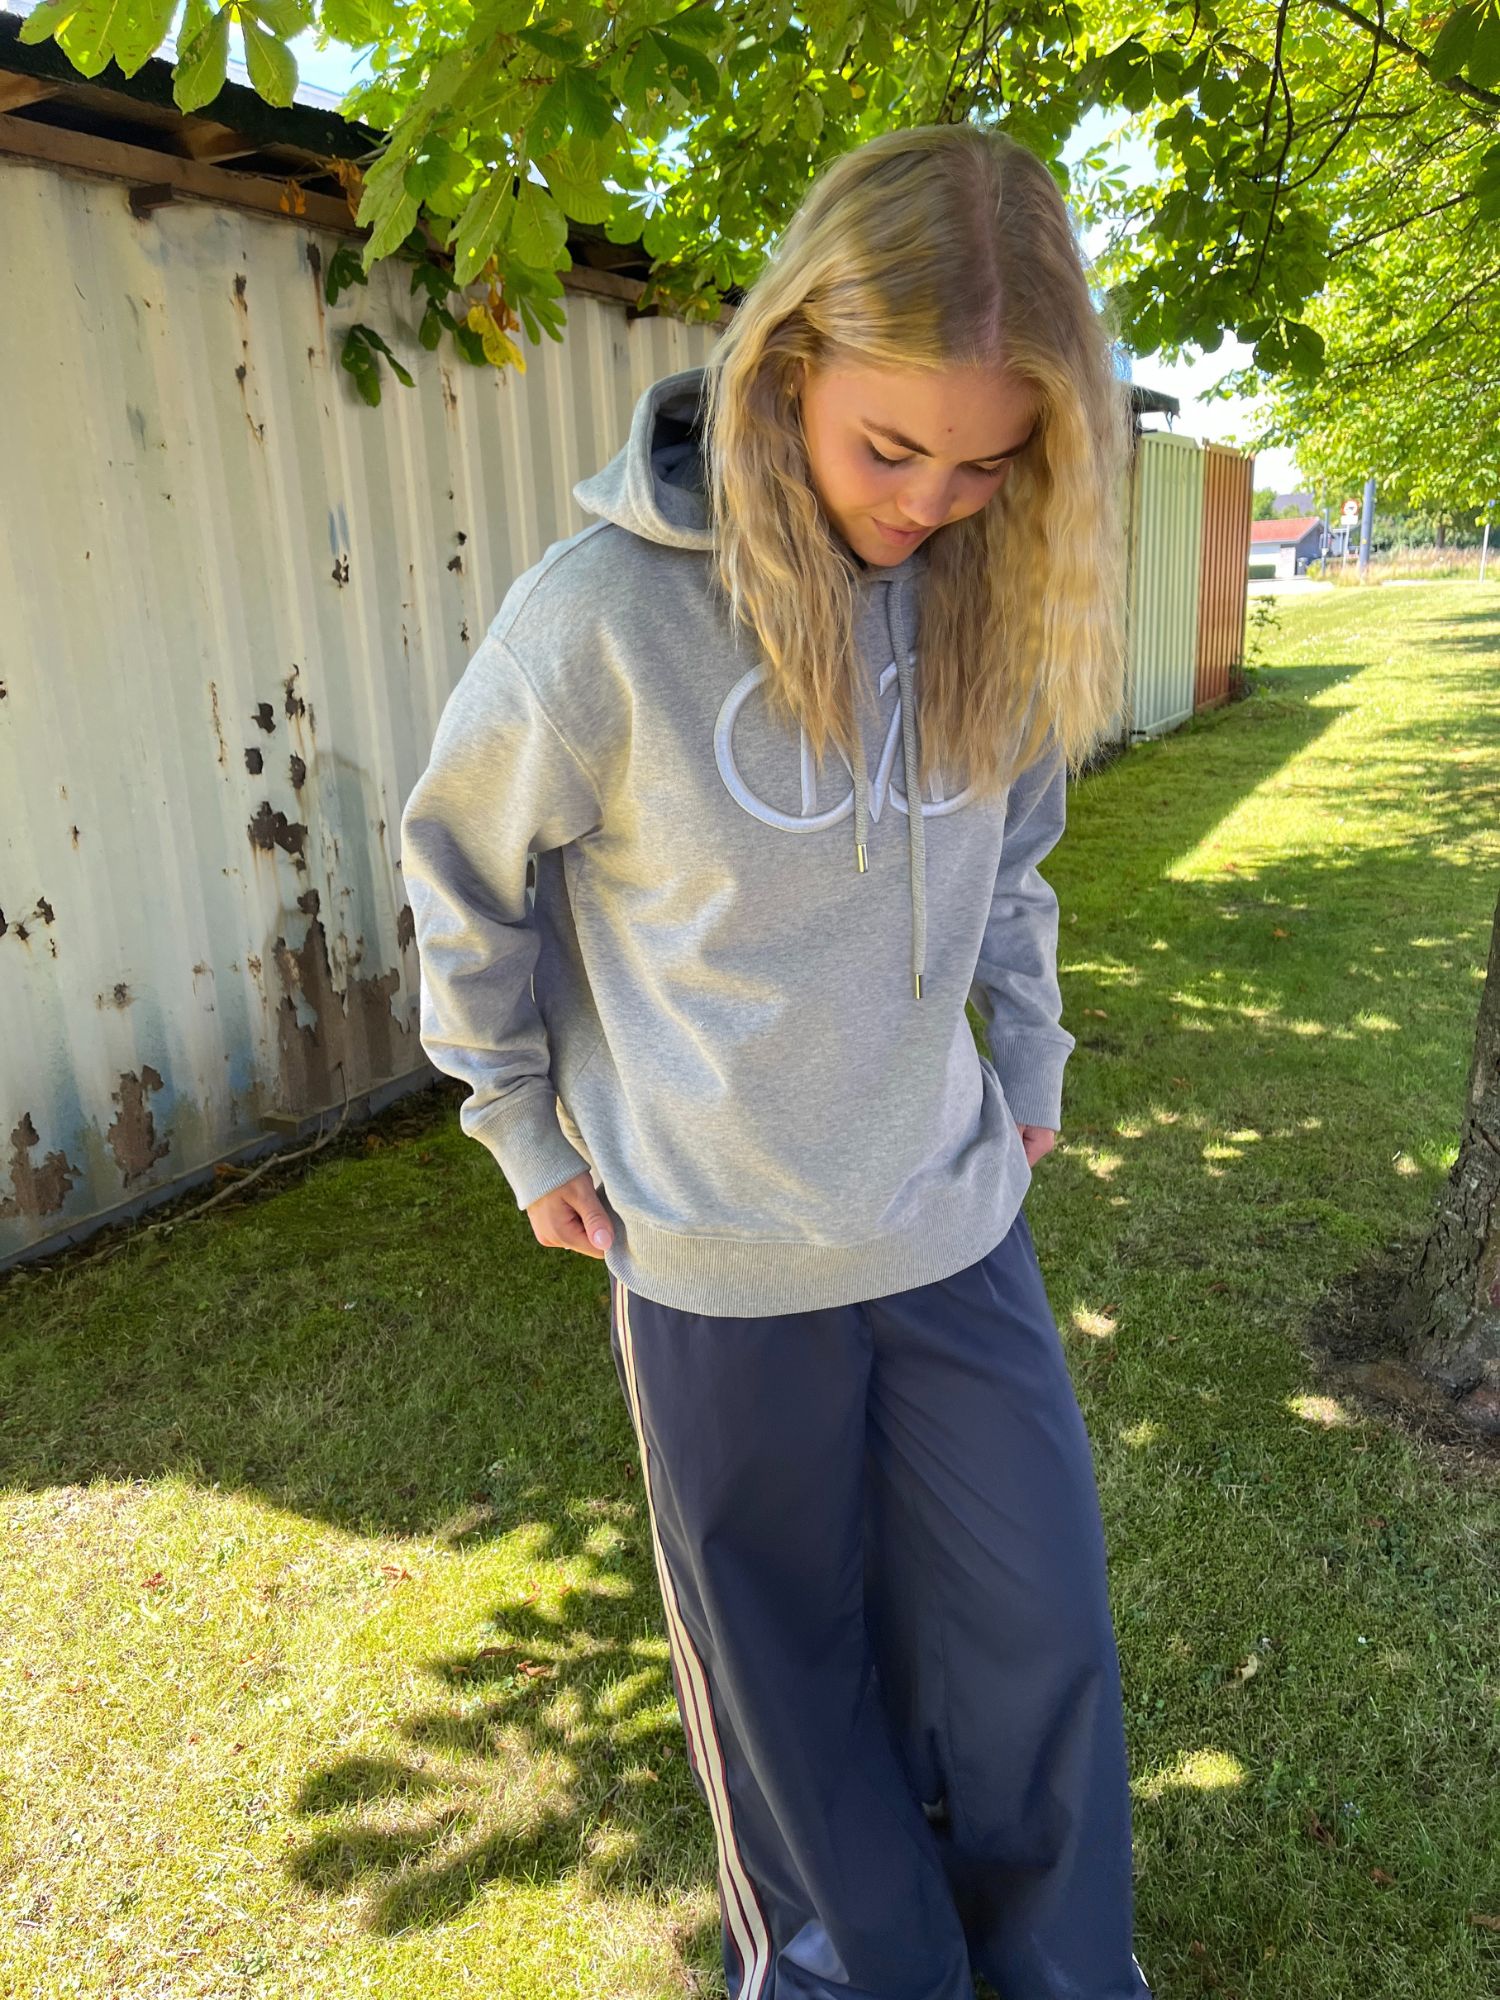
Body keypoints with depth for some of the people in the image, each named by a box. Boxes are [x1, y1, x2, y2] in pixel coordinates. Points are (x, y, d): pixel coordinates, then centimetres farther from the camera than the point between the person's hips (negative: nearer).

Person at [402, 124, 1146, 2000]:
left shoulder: (988, 591, -3)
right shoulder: (607, 609, -17)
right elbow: (467, 874, -3)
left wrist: (1027, 1068, 12)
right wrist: (530, 1135, 1)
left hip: (956, 1216, 4)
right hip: (716, 1255, -3)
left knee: (1041, 1638, 15)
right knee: (786, 1663, 16)